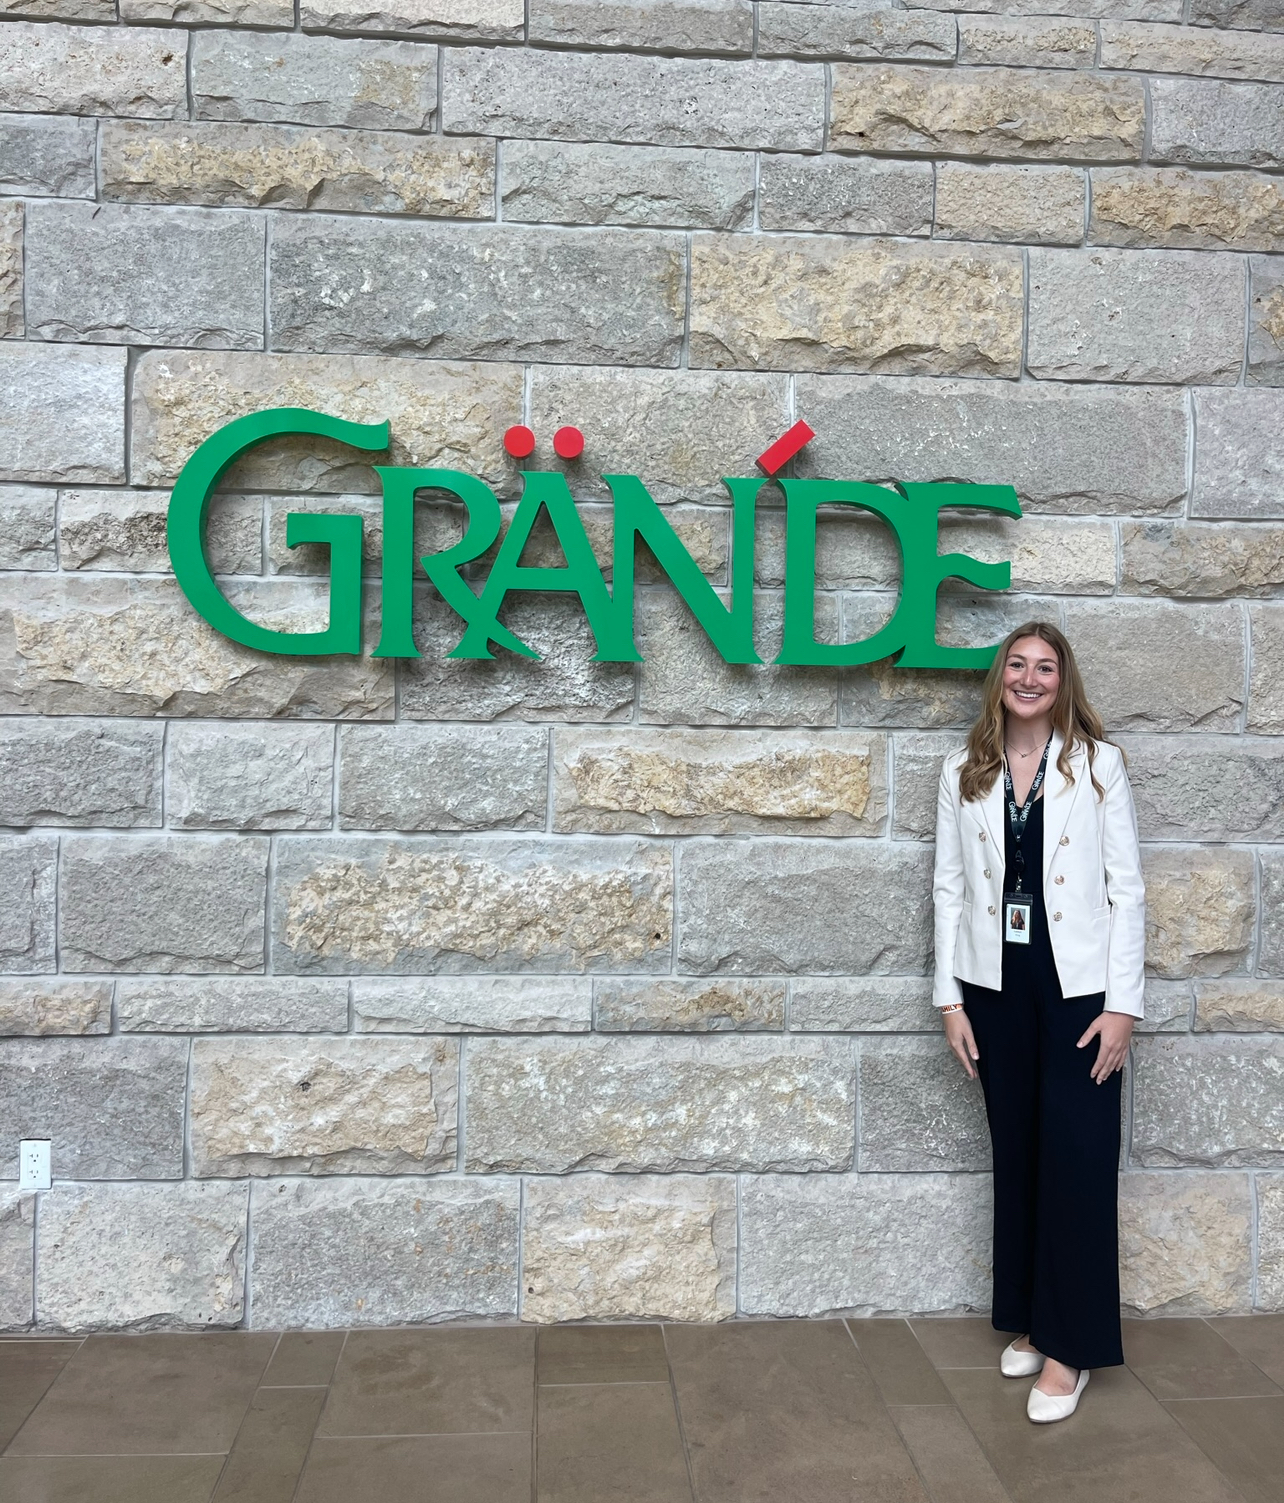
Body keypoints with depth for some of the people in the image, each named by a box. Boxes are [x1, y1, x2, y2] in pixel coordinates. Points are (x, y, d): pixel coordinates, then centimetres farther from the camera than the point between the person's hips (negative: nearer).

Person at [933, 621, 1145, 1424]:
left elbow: (1126, 887, -4)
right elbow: (950, 886, 5)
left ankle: (1070, 1345, 11)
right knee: (1015, 1153, 11)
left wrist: (1122, 1004, -9)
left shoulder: (1098, 763, -2)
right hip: (997, 985, 3)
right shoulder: (965, 773, 5)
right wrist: (951, 998, 1)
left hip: (1078, 985, -2)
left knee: (1076, 1158, -2)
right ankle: (1029, 1320, 26)